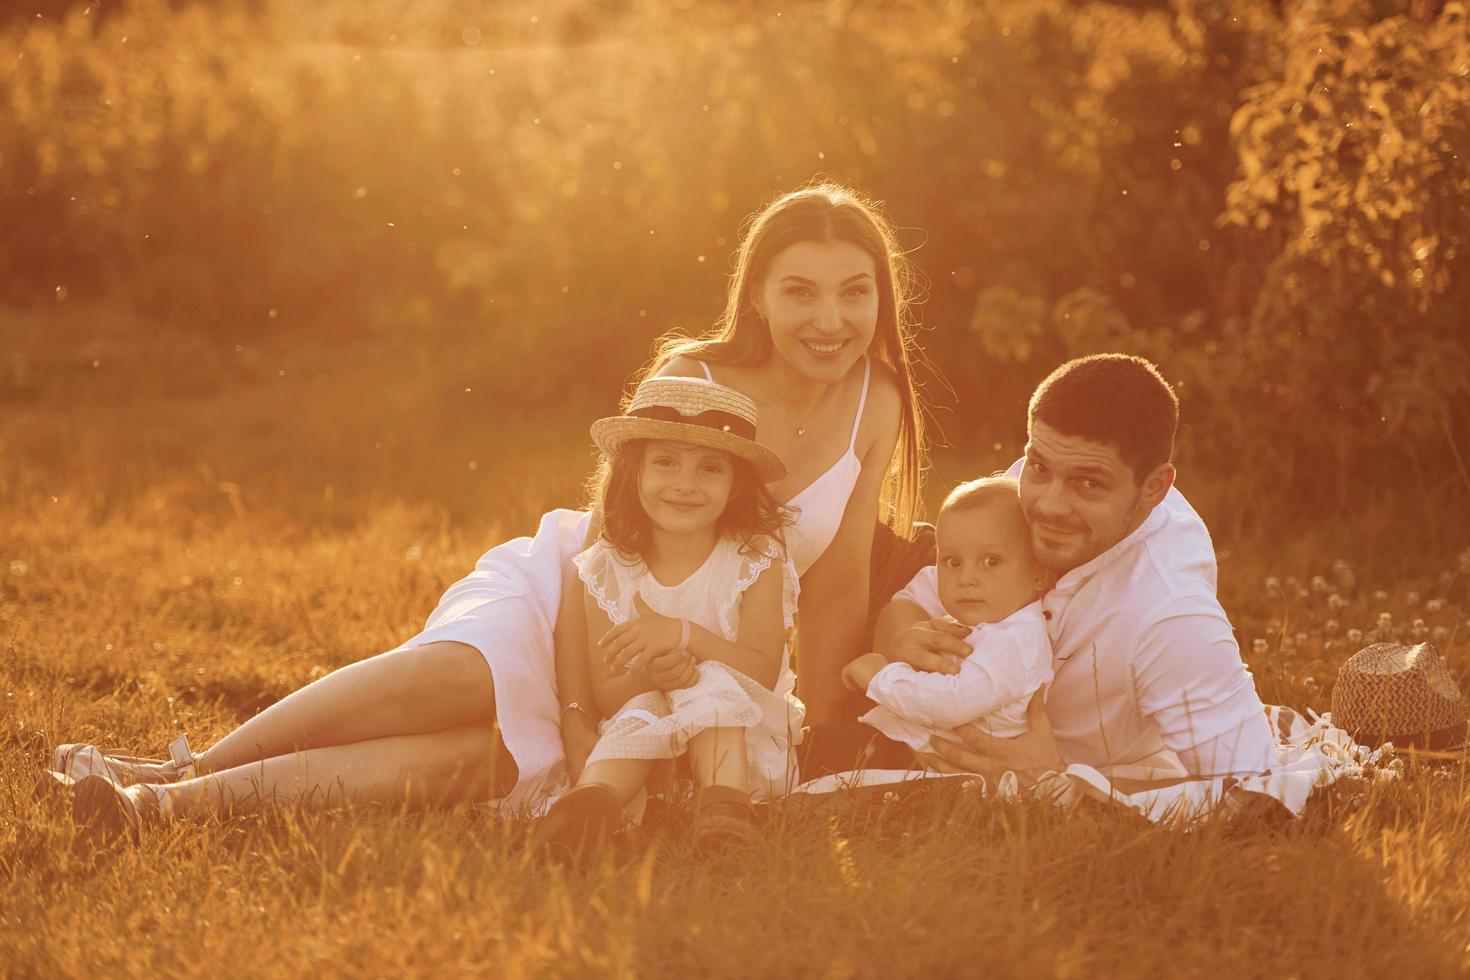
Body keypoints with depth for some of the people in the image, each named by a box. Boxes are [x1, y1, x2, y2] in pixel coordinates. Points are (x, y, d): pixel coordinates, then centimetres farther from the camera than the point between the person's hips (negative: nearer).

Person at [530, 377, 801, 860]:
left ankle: (723, 802, -50)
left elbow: (763, 674, -15)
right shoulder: (604, 571, -3)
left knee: (715, 686, -30)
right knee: (642, 710, -30)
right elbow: (604, 698, -5)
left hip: (741, 740, -1)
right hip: (645, 755, 1)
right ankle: (594, 799, -54)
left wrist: (684, 635, -30)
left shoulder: (756, 561, -6)